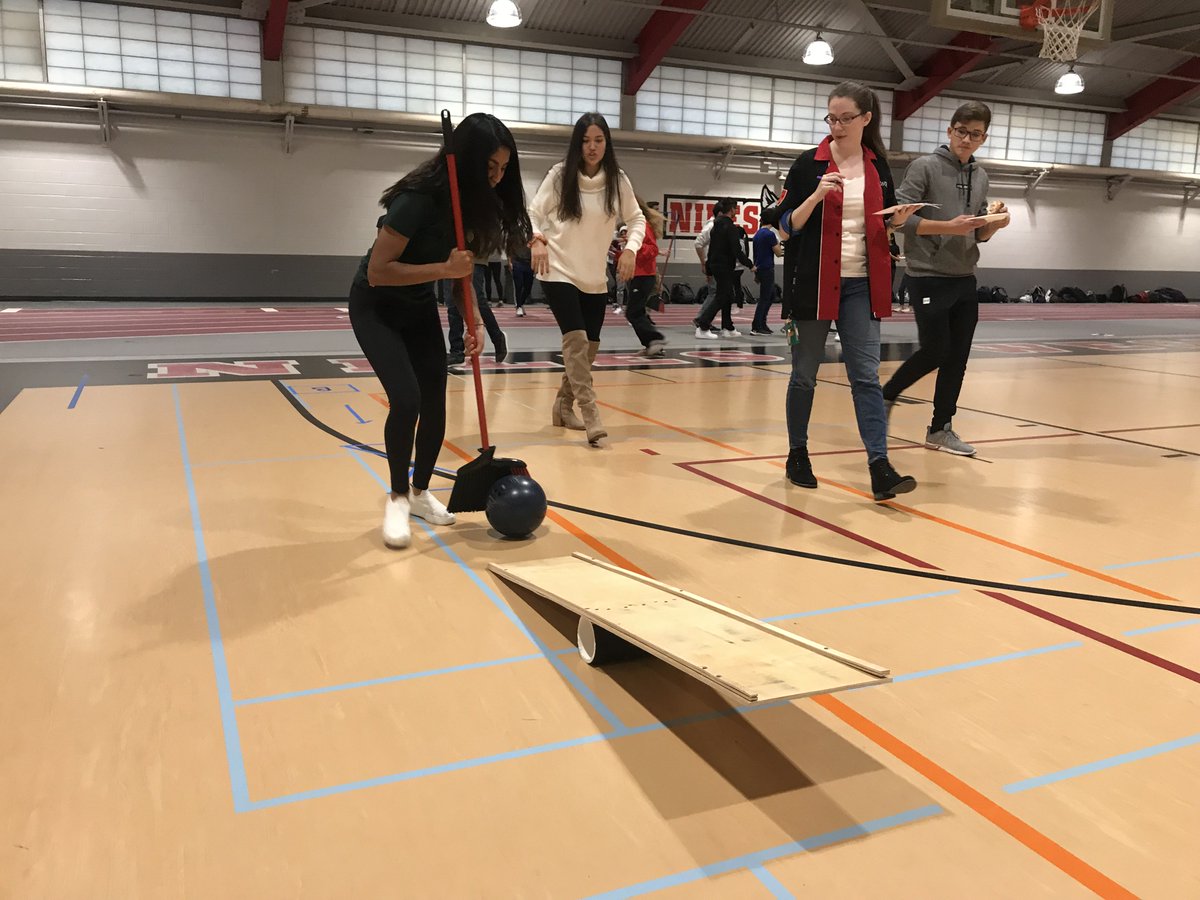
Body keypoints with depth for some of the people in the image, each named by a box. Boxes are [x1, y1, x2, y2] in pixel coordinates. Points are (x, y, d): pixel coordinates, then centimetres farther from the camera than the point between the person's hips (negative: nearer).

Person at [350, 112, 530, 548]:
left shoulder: (473, 203, -7)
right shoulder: (418, 199, -30)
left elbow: (462, 273, 3)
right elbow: (377, 271, -30)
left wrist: (474, 323, -11)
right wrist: (444, 268, -35)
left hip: (420, 308, 7)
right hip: (376, 309, -7)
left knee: (434, 403, 4)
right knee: (406, 399, -19)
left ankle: (420, 492, 23)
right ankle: (397, 498, 0)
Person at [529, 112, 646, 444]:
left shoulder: (618, 180, -1)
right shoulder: (559, 175, -7)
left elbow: (636, 219, 9)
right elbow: (534, 213, -1)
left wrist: (631, 248, -9)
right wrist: (538, 240, -21)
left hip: (594, 277, 4)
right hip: (559, 272, -4)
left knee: (590, 345, 9)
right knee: (575, 338, -20)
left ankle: (563, 406, 28)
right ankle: (590, 414, -18)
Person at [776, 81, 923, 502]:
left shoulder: (878, 166, 9)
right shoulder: (809, 164, -1)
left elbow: (880, 225, 17)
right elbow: (787, 225, -4)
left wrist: (897, 219, -4)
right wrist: (816, 196, -20)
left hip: (861, 284, 2)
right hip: (814, 282, -2)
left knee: (866, 375, -4)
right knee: (805, 373, 6)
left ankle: (879, 465, -8)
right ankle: (797, 454, 21)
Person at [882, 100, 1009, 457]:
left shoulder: (981, 177, 15)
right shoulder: (925, 167, -5)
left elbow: (979, 235, 16)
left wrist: (995, 223, -5)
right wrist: (948, 227, -23)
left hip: (965, 280, 6)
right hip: (927, 277, -6)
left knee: (957, 357, 4)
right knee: (934, 351, -7)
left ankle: (940, 429, 13)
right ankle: (885, 395, 16)